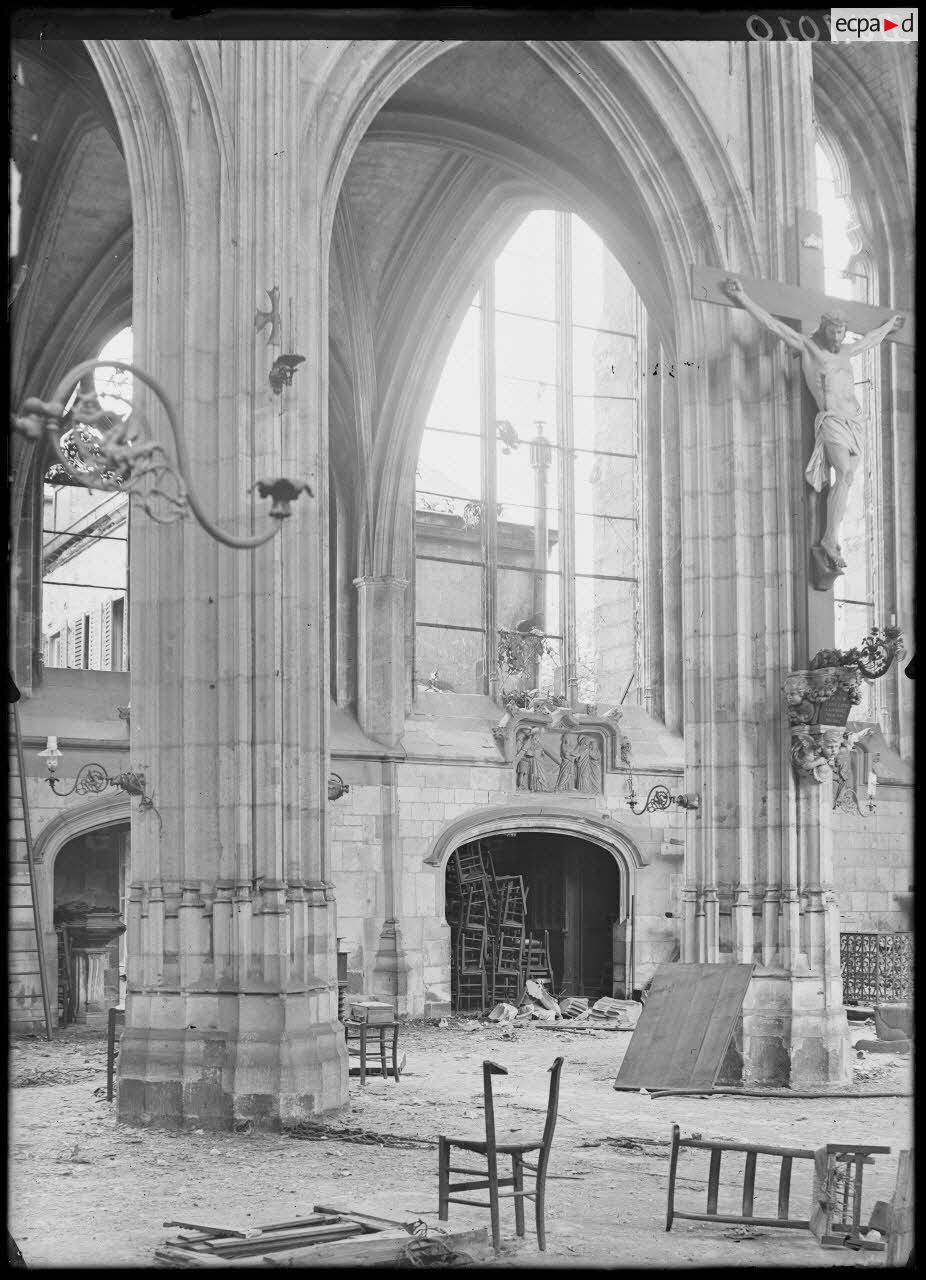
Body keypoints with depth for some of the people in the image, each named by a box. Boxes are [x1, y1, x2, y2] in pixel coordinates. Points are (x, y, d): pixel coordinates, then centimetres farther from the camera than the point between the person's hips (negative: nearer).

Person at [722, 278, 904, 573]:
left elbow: (871, 339, 40)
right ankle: (831, 539, -23)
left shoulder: (845, 351, 19)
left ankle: (831, 541, -1)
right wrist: (742, 297, -2)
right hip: (831, 419, -6)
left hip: (855, 421, 6)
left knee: (847, 480, -2)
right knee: (844, 474, -24)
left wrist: (889, 324, 57)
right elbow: (772, 323, 0)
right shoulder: (806, 345, 3)